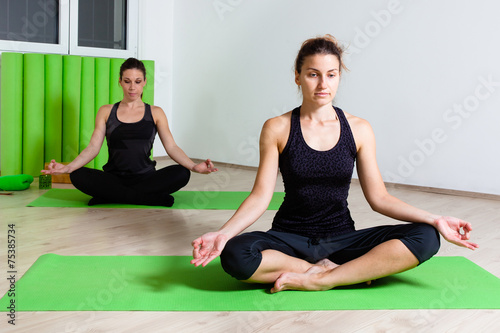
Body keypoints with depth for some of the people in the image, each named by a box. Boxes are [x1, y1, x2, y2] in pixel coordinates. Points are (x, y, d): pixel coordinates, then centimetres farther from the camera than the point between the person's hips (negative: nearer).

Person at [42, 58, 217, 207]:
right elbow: (93, 147, 2)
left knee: (181, 174, -28)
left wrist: (193, 166, -19)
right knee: (78, 176, -29)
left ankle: (111, 197, -24)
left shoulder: (155, 113, 10)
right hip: (114, 177, 1)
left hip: (145, 177, 0)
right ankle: (150, 198, -29)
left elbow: (171, 147, 0)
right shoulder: (106, 112, 12)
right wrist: (68, 167, -17)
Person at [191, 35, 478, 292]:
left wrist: (434, 219, -10)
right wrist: (224, 233, -22)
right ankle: (334, 270, -17)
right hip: (290, 238, -2)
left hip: (341, 237, 2)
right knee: (235, 255, -34)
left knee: (425, 238, -22)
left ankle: (317, 280, -22)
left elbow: (379, 197, 2)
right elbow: (261, 196, -5)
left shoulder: (359, 130, 2)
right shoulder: (277, 129, -2)